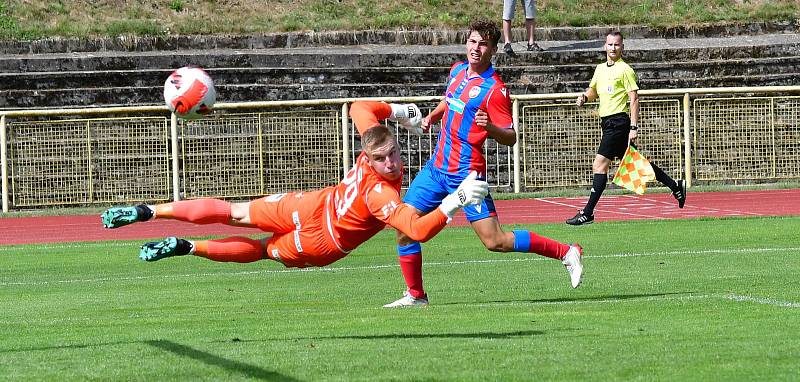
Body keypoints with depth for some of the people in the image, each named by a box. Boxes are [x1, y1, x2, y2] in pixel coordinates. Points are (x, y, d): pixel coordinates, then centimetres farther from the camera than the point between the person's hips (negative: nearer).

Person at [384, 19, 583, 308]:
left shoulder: (494, 89, -14)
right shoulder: (457, 70, 8)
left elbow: (511, 138, -15)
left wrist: (489, 127, -34)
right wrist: (431, 116, 14)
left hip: (466, 173, -7)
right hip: (437, 167, 7)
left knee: (495, 241, -12)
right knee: (404, 228, 2)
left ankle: (567, 253, 0)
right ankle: (415, 295, 14)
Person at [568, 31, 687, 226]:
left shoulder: (625, 70, -9)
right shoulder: (600, 69, 15)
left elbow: (634, 98, -12)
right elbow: (593, 90, 30)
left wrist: (634, 127, -18)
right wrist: (584, 97, 7)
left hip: (619, 121, -9)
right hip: (607, 122, 9)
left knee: (599, 165, -12)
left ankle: (587, 213, -11)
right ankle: (675, 186, 26)